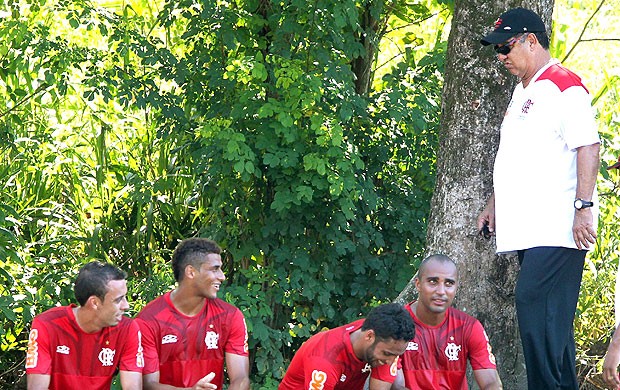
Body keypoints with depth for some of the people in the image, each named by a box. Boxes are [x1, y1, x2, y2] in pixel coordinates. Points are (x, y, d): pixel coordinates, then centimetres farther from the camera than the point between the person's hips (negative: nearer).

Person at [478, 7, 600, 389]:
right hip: (528, 228, 10)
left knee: (535, 305, -17)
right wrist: (494, 202, 28)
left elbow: (588, 147, -17)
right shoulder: (523, 90, 21)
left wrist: (584, 206, -23)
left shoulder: (564, 85, -9)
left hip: (558, 226, -10)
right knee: (550, 315, 8)